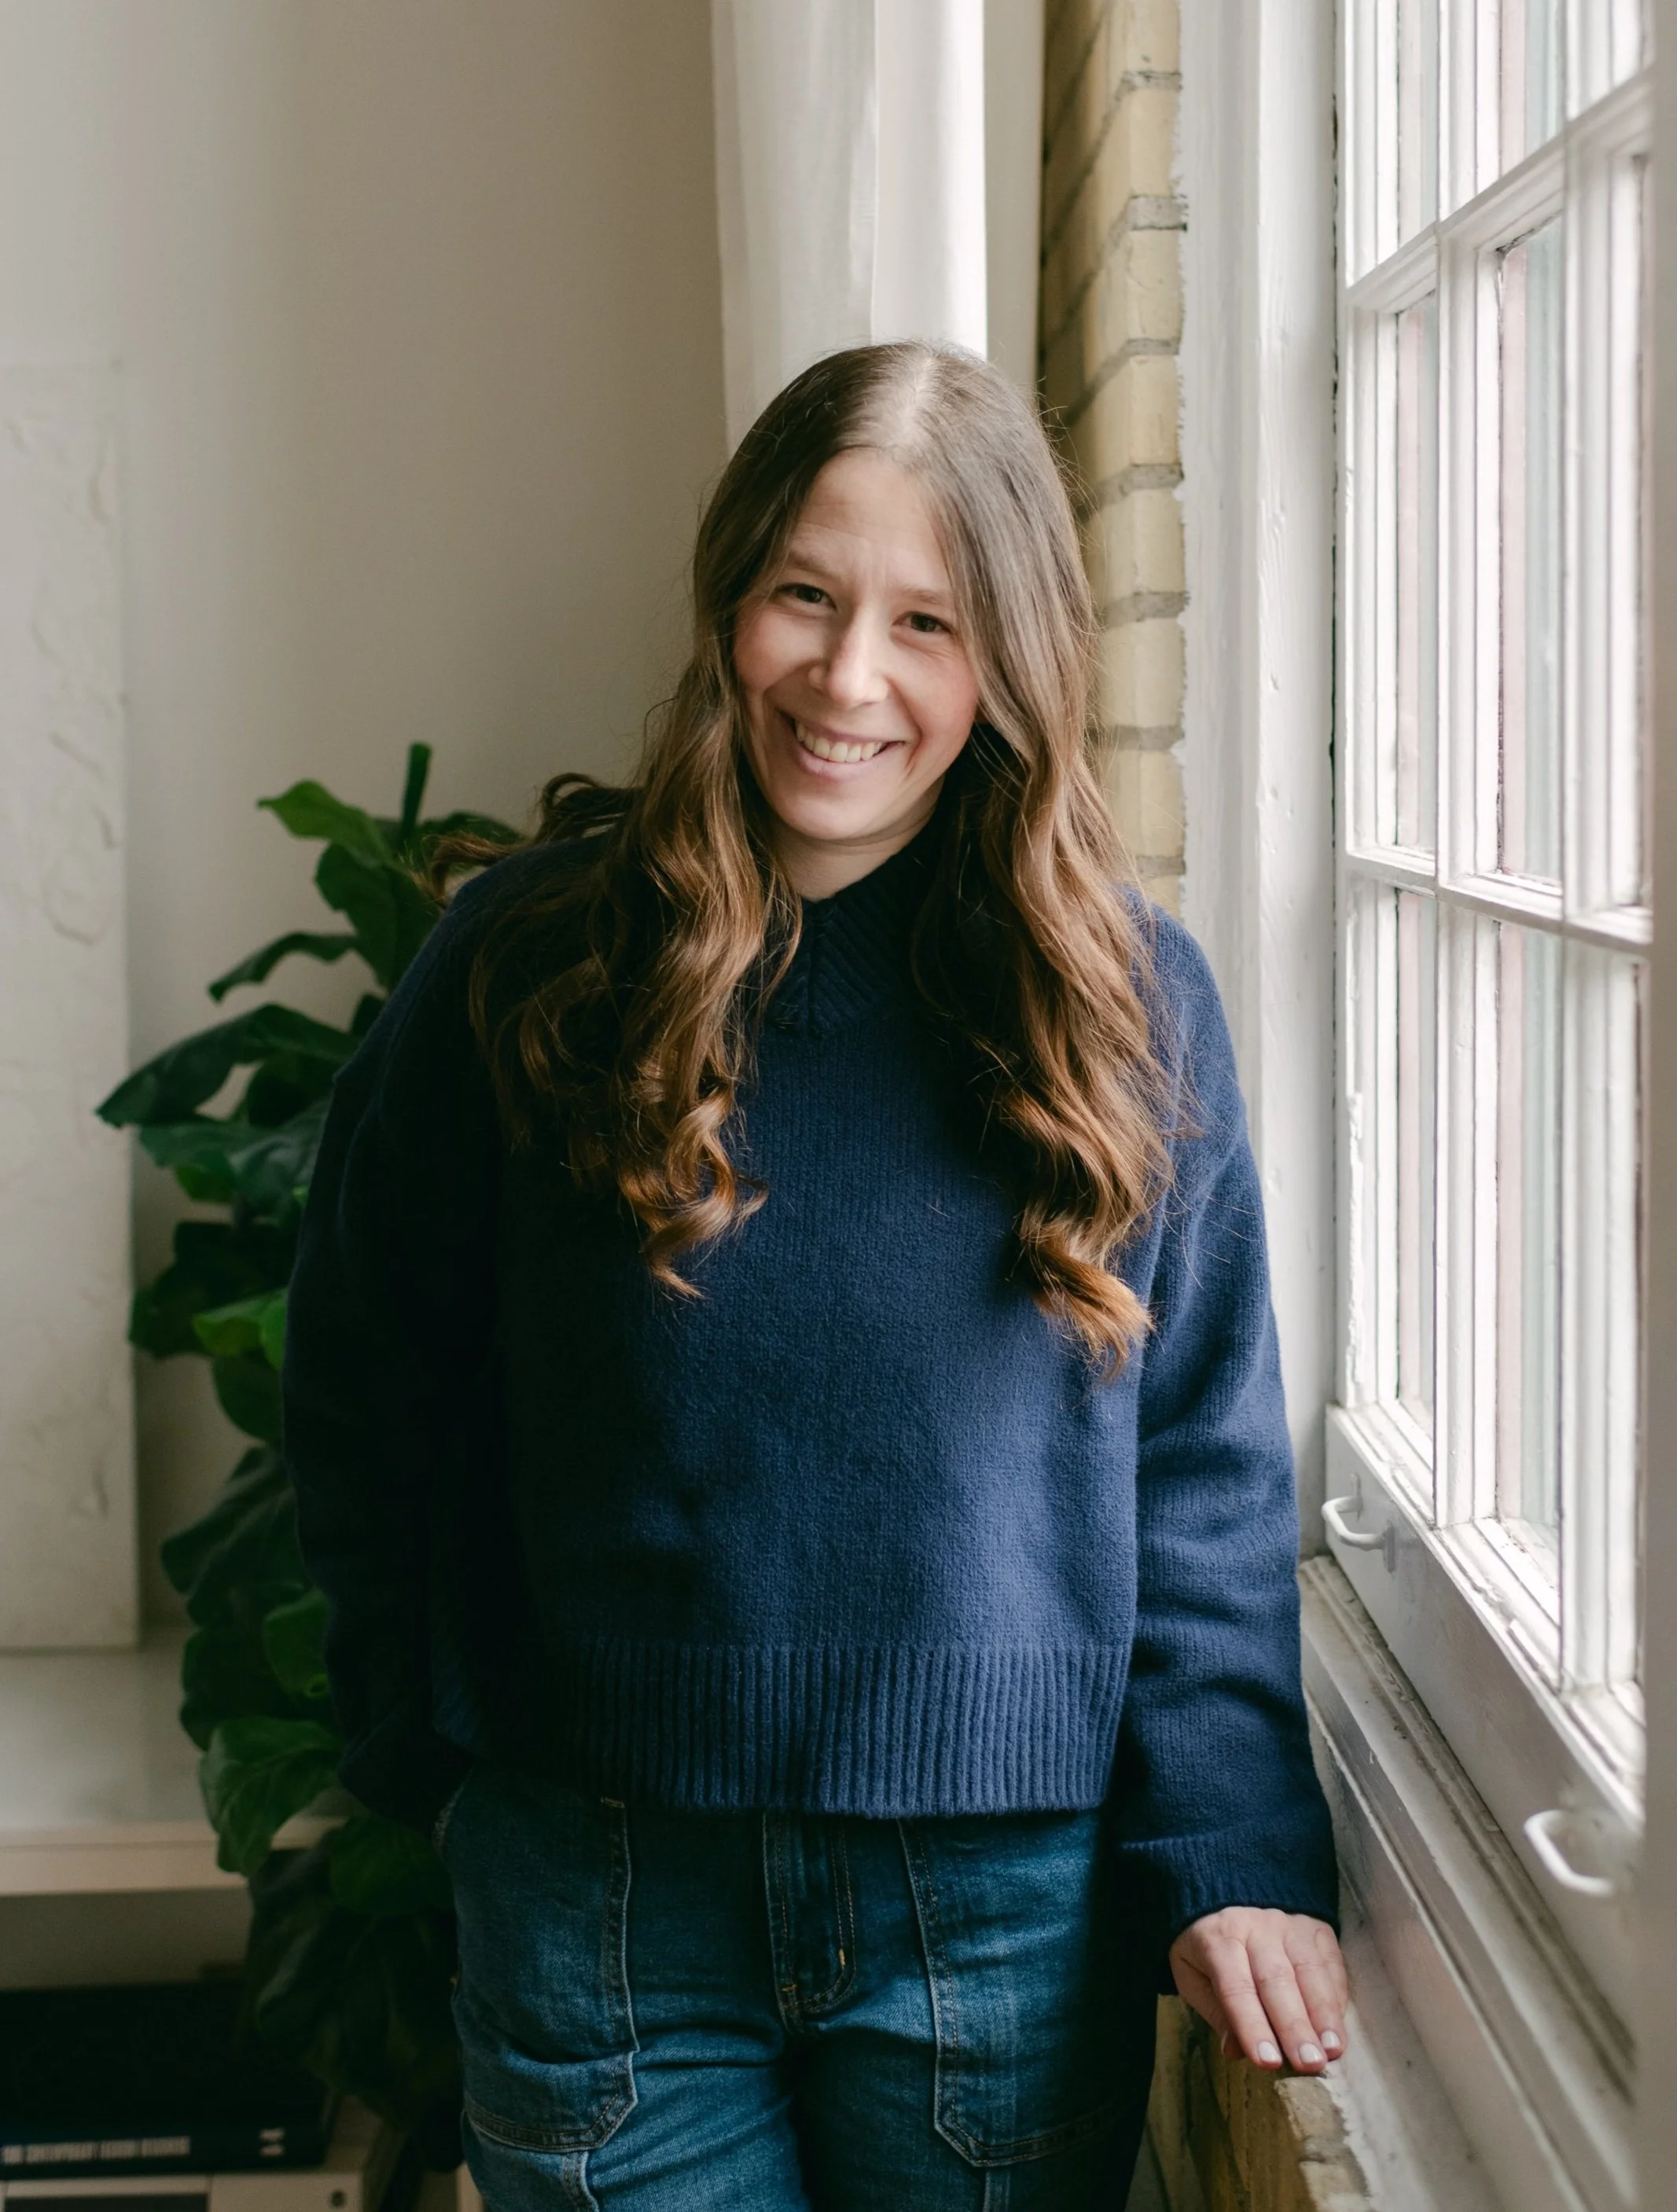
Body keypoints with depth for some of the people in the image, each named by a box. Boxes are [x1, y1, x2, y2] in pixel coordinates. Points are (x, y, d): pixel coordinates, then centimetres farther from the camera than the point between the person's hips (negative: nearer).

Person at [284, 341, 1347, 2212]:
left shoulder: (1126, 998, -2)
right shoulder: (530, 958, -4)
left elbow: (1207, 1468, 0)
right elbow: (362, 1387, 5)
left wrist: (1235, 1849, -8)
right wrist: (438, 1753, 2)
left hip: (1008, 1909, 1)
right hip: (600, 1898, 0)